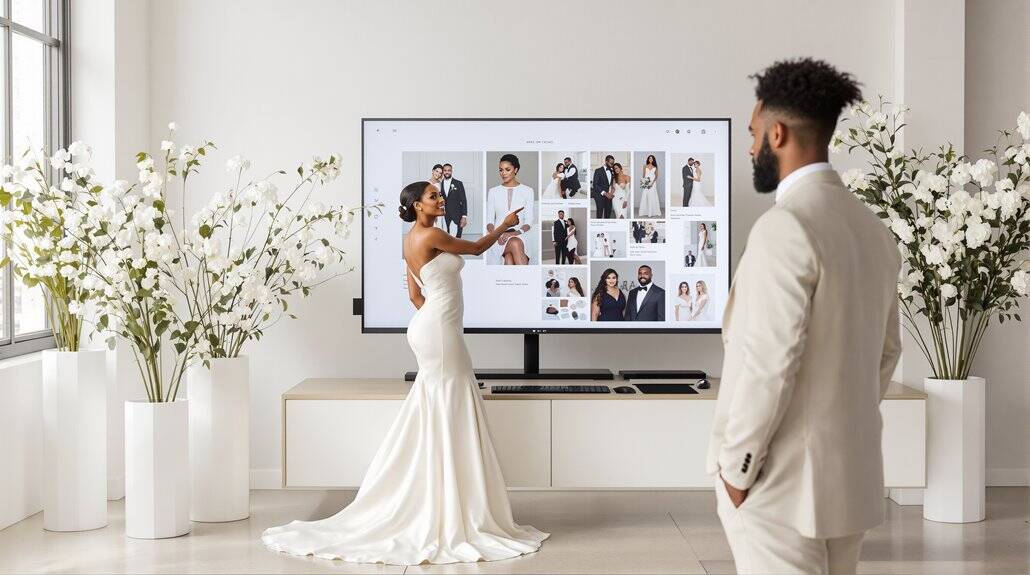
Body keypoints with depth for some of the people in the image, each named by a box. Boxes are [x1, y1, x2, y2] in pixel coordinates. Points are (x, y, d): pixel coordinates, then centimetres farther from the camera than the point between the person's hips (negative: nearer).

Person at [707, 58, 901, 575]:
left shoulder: (785, 227, -17)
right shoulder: (872, 228, 9)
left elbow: (768, 362, -22)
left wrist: (735, 468, -13)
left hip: (783, 482, -8)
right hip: (850, 474, 8)